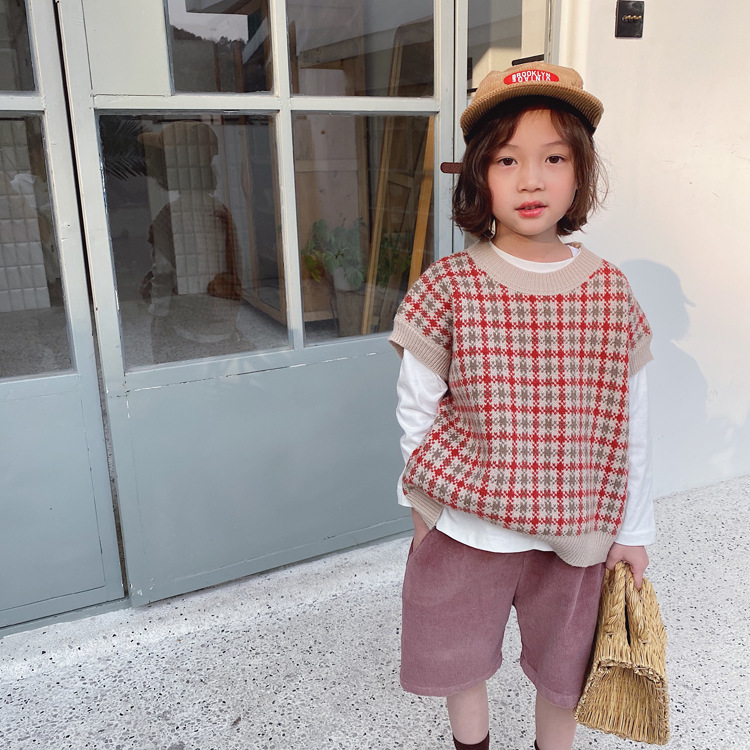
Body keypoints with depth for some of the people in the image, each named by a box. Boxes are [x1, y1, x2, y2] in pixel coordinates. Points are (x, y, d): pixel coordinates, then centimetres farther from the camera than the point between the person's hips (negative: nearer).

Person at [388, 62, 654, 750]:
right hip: (466, 524, -1)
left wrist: (633, 530, 4)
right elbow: (416, 407, -5)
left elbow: (630, 423, -1)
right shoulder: (449, 287, -13)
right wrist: (424, 500, 0)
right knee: (460, 659, 21)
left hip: (575, 530, 1)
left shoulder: (610, 290, -8)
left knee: (566, 671, 22)